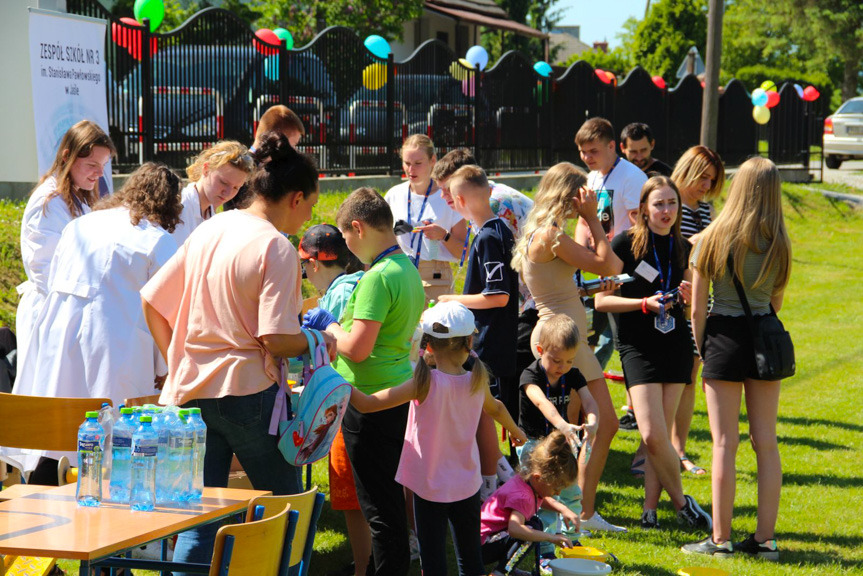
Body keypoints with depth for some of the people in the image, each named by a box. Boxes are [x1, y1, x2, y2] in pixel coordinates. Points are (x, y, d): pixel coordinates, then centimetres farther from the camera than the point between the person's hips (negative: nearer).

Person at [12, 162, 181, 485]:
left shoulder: (80, 225, 14)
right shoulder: (159, 242, -3)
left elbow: (53, 282, 19)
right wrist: (163, 370, 6)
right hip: (113, 346, -5)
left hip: (58, 336, 5)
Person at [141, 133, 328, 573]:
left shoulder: (208, 229, 9)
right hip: (246, 391, -6)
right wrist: (319, 343, -2)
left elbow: (152, 302, 11)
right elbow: (276, 339, -20)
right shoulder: (276, 248, -13)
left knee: (199, 522, 8)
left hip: (192, 389, 6)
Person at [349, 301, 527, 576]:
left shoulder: (426, 384, -19)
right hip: (467, 486, 4)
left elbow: (366, 404, -21)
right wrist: (516, 431, 40)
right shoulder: (477, 382, -4)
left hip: (430, 488, -4)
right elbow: (495, 408, 20)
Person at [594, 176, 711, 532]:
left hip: (675, 345, 4)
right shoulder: (625, 244, -6)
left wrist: (688, 296, -2)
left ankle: (650, 508, 14)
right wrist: (645, 303, -18)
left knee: (661, 435, 3)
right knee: (652, 435, -13)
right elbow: (601, 300, -7)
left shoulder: (682, 248, 9)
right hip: (638, 346, -4)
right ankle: (681, 502, 6)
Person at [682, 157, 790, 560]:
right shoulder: (778, 244, -1)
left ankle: (721, 539, 2)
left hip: (724, 335, -3)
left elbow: (697, 309, -5)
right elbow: (776, 302, 10)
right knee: (766, 442, 7)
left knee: (725, 443, 0)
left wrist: (700, 350, 9)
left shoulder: (712, 239, -8)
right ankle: (765, 539, 10)